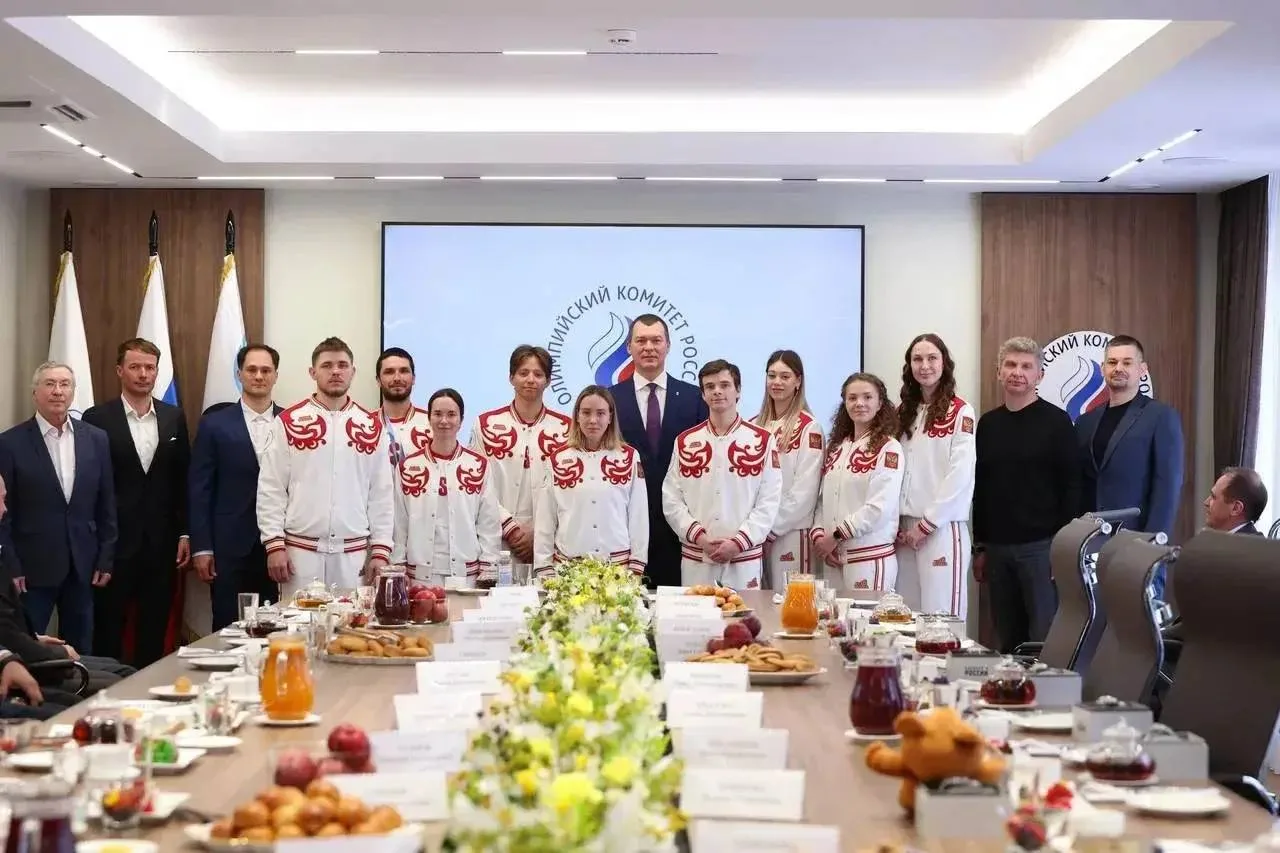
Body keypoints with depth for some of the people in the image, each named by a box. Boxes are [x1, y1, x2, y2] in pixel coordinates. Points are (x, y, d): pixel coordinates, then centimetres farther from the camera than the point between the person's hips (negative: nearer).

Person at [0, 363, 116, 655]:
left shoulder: (96, 439, 5)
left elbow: (106, 505, 8)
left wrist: (106, 559, 5)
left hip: (83, 566, 3)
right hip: (32, 567, -3)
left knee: (79, 653, 10)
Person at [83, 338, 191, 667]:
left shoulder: (174, 418, 8)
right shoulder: (97, 418, -3)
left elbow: (183, 479, 10)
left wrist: (184, 533, 5)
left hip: (161, 542, 3)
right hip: (114, 541, -3)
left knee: (156, 634, 8)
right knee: (108, 632, 4)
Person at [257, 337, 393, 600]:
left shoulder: (372, 427, 8)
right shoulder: (289, 422, 1)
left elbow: (381, 494, 8)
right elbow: (270, 490, 0)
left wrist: (381, 550, 1)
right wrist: (274, 545, -7)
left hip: (354, 554, 2)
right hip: (300, 551, -2)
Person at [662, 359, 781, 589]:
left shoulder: (762, 441, 2)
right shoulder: (685, 441, 7)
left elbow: (769, 501, -3)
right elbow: (671, 500, 4)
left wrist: (738, 542, -12)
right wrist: (700, 537, -9)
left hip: (744, 560, -1)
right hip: (695, 560, 1)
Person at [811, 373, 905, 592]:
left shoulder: (888, 449, -5)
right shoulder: (835, 447, 14)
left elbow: (880, 507, -14)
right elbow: (823, 499, 13)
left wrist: (836, 536, -11)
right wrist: (818, 535, -3)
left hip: (871, 557, -5)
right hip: (833, 559, 5)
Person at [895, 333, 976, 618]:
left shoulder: (961, 413, -3)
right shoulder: (903, 412, 14)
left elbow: (961, 475, -11)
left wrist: (928, 523, -11)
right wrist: (897, 523, 0)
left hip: (943, 529, -5)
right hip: (904, 529, 5)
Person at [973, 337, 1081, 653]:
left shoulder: (1056, 422, -4)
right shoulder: (988, 423, 11)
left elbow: (1071, 487, -7)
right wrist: (980, 547, 12)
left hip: (1041, 546, -5)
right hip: (998, 547, 5)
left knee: (1045, 641, -3)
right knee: (1008, 642, 9)